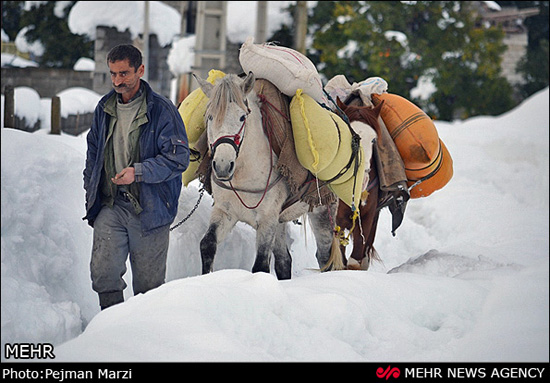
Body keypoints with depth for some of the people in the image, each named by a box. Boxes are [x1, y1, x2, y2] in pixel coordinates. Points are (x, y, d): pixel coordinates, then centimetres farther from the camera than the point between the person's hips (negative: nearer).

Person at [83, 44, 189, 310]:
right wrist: (90, 193, 15)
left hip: (149, 208, -4)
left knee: (148, 282, 4)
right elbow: (93, 153, 23)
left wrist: (138, 172, -22)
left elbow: (178, 158, -12)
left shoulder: (162, 111, -7)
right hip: (110, 206, 4)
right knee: (103, 273, -9)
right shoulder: (104, 109, 11)